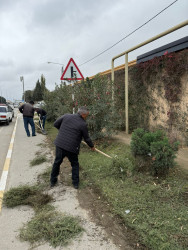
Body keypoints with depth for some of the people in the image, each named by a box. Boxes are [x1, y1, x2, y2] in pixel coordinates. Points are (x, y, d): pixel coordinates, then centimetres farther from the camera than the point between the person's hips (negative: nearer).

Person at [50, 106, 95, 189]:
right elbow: (86, 138, 2)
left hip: (60, 144, 3)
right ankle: (75, 183, 24)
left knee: (57, 162, 20)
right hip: (71, 148, -3)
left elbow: (56, 124, 6)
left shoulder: (67, 116, 1)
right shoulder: (83, 124, -8)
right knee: (75, 164, 19)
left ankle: (53, 181, 33)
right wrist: (92, 146, 19)